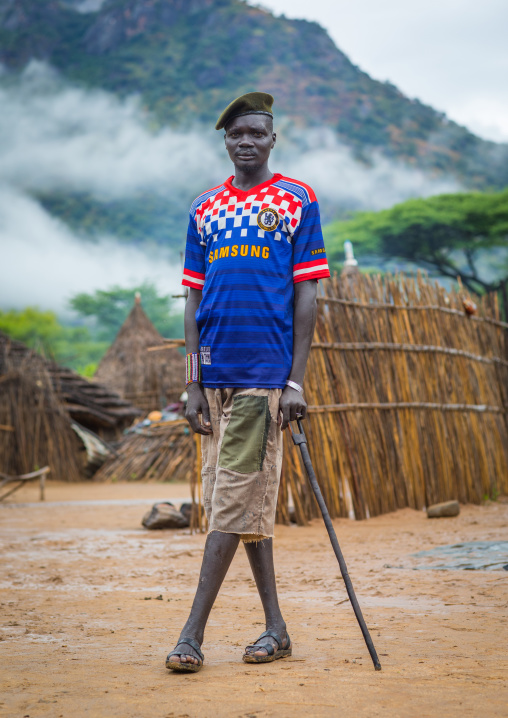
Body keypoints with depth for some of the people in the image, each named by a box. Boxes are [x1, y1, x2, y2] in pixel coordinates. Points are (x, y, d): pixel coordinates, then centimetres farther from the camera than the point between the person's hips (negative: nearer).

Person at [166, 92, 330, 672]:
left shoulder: (297, 201, 4)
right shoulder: (205, 209, 15)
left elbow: (306, 294, -1)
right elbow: (194, 300, 13)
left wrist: (296, 381, -8)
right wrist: (192, 385, 5)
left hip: (266, 371, -5)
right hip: (215, 374, 5)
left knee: (233, 499, -9)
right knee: (246, 499, 8)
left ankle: (193, 633, -8)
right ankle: (275, 628, 17)